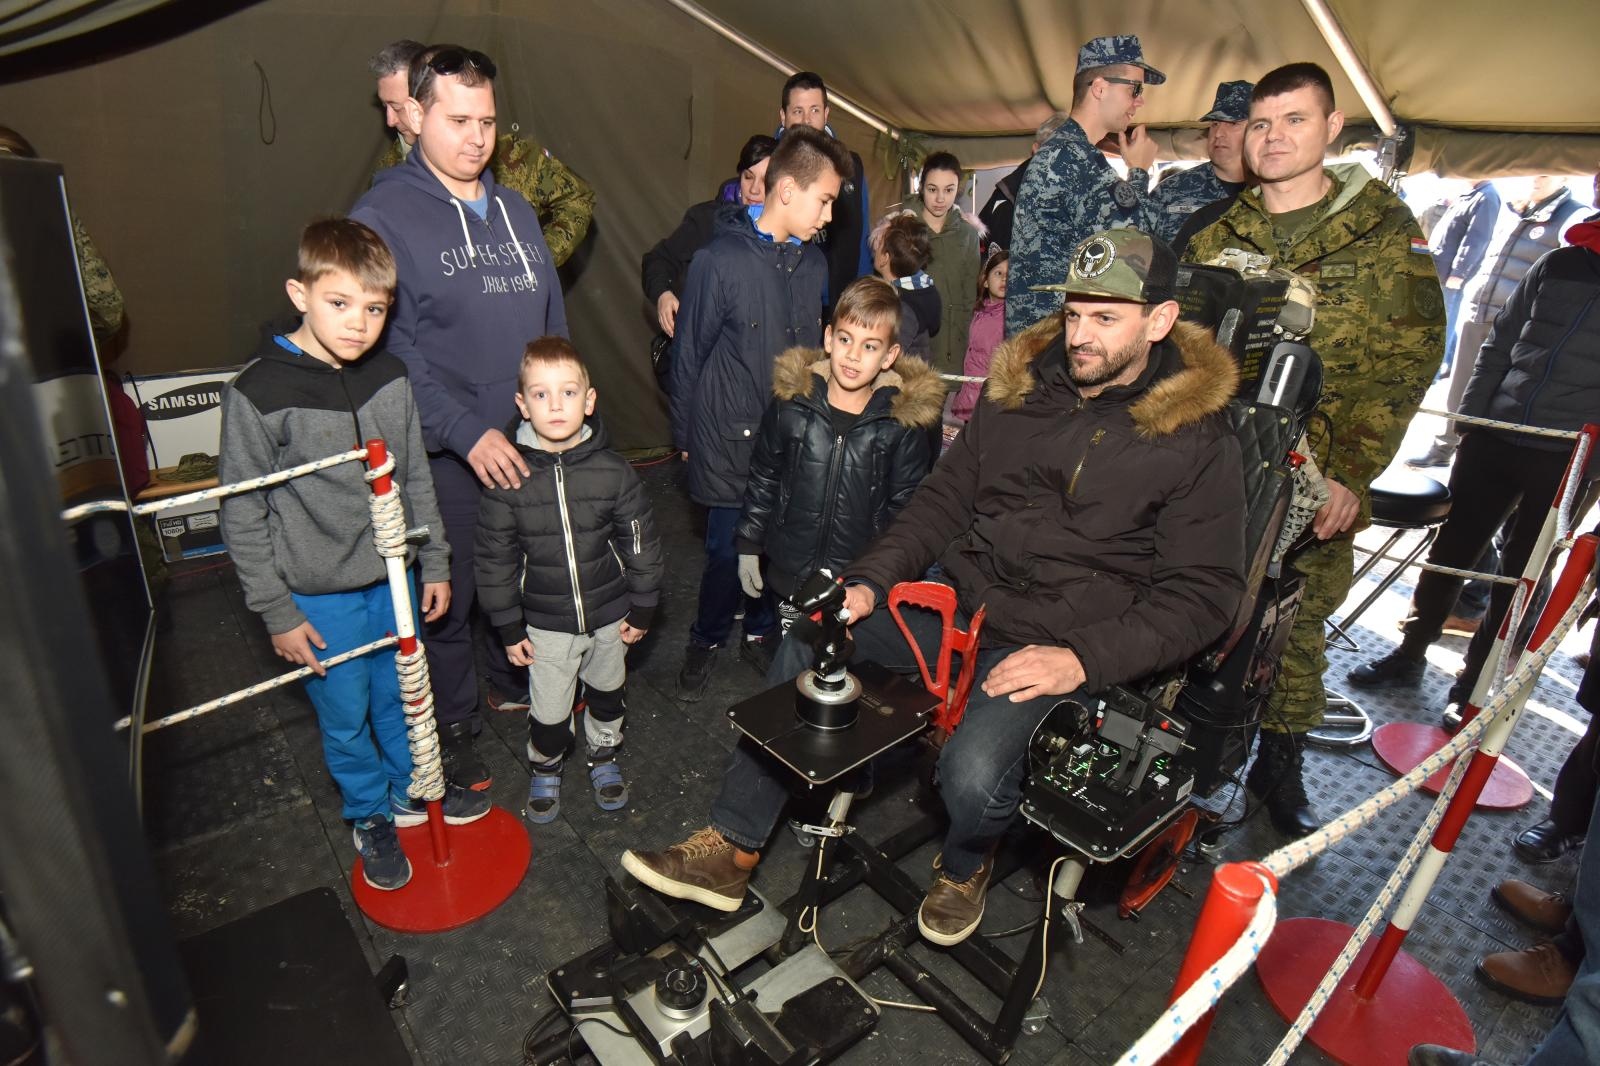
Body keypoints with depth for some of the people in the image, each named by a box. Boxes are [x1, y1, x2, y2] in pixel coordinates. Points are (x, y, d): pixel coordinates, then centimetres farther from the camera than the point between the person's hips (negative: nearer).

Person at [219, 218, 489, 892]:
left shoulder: (390, 377, -4)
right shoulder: (257, 394, -18)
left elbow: (417, 481, 6)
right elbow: (243, 518, -11)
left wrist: (434, 563, 8)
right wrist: (277, 613, -9)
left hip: (394, 578, 4)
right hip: (320, 596, -3)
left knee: (400, 696, 22)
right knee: (346, 718, 15)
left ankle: (413, 787, 46)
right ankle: (371, 817, 39)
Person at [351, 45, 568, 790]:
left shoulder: (515, 209, 11)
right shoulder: (381, 217, -8)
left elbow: (553, 317, 15)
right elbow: (392, 346, -15)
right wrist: (467, 432, -21)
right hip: (446, 453, -5)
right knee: (448, 590, 9)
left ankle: (513, 680, 43)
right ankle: (451, 721, 30)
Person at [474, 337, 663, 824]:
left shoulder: (613, 472, -14)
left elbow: (641, 543, -4)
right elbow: (495, 559, -6)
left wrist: (641, 609, 0)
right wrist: (508, 628, -3)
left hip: (610, 616, 1)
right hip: (546, 624, -1)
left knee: (607, 693, 23)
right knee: (549, 711, 11)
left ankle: (604, 757, 51)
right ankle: (544, 771, 43)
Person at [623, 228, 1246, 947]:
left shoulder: (1199, 443, -6)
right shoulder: (1021, 389, 7)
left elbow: (1202, 593, -8)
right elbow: (945, 497, 11)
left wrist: (1084, 659, -20)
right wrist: (870, 582, -3)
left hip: (1057, 649, -5)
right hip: (957, 606, 5)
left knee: (973, 772, -29)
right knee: (805, 641, -6)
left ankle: (965, 867, 12)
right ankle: (729, 851, 6)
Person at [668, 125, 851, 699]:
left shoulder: (813, 263, 5)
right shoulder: (718, 260, -12)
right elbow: (689, 355, -5)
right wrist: (685, 437, 1)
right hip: (731, 442, -5)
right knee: (729, 551, 3)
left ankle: (760, 630, 36)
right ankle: (706, 639, 29)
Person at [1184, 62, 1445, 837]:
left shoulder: (1385, 230, 1)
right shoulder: (1215, 235, 9)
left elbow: (1405, 360, -4)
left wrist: (1352, 474, -14)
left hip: (1316, 479, -1)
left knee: (1298, 624, 6)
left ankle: (1280, 764, 26)